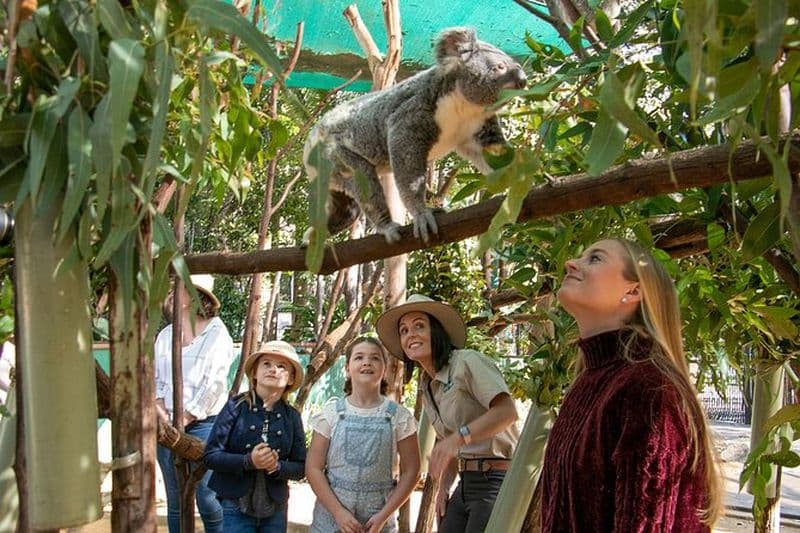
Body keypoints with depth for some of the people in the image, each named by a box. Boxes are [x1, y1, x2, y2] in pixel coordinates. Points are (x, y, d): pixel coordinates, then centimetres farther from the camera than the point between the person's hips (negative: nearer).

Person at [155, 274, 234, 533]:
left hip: (203, 423, -5)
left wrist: (183, 420, -12)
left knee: (207, 499, -6)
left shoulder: (216, 334, -4)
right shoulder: (165, 335, 12)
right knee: (175, 502, 10)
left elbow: (213, 385, -10)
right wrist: (162, 414, -6)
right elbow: (154, 379, 10)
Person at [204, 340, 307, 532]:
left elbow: (300, 466, 3)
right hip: (235, 508, -3)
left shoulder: (291, 416, 1)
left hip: (275, 510, 3)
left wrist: (278, 467, -16)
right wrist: (248, 461, -22)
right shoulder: (236, 406, -6)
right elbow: (210, 455, -8)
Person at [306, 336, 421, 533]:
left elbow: (410, 471, 0)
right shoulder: (332, 412, -1)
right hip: (331, 515, 0)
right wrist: (338, 512, -10)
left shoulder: (398, 416, -1)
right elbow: (314, 467, -2)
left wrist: (383, 516, -8)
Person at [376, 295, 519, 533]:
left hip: (496, 481, -8)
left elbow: (507, 412, -23)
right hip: (466, 484, 8)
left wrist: (458, 437, -31)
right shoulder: (427, 387, 15)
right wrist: (444, 486, 8)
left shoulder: (468, 361, -10)